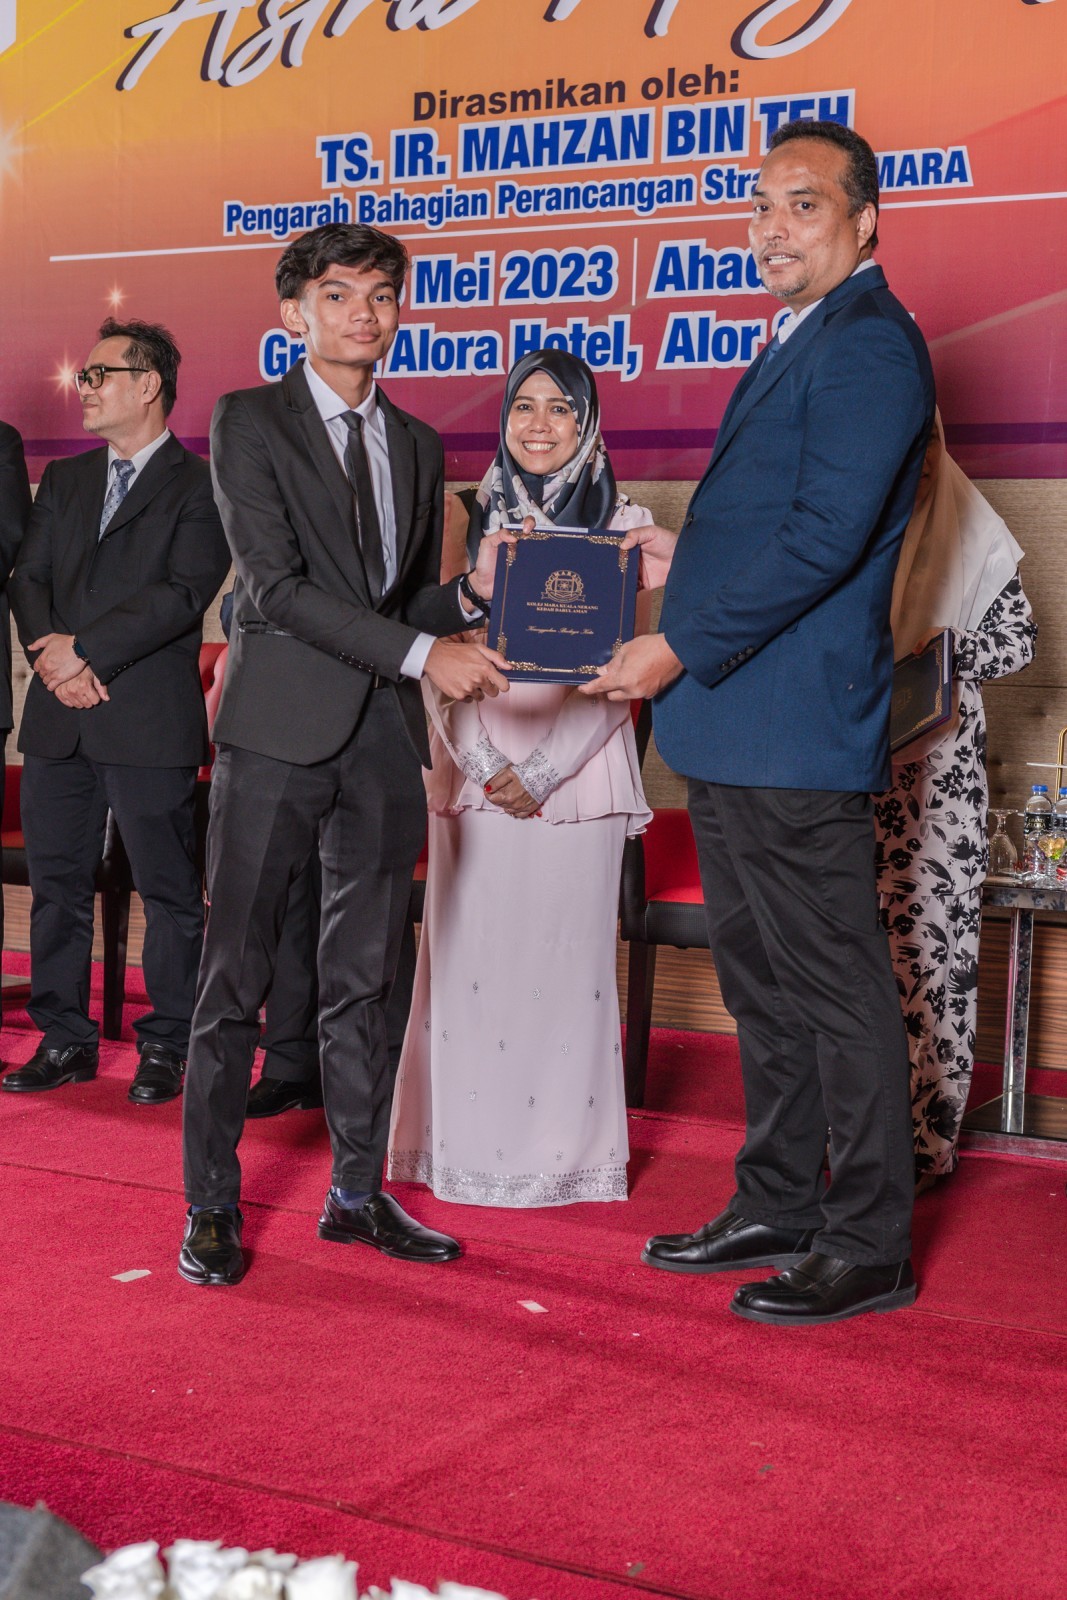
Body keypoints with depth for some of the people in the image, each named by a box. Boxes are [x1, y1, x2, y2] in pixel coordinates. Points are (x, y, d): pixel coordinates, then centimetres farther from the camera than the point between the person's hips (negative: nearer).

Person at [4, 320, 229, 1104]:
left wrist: (87, 650, -15)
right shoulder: (64, 480, 18)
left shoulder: (199, 487, -2)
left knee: (169, 891, 2)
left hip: (150, 720, -6)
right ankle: (66, 1039, 21)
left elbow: (183, 593, -13)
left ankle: (166, 1047, 12)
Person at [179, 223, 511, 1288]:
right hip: (280, 729, -5)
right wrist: (423, 653, -16)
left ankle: (358, 1194, 21)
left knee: (364, 978, 10)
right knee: (238, 974, 0)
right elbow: (276, 585, -11)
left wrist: (472, 592, -3)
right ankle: (211, 1210, 11)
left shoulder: (418, 445, 17)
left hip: (384, 735, 5)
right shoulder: (249, 421, 0)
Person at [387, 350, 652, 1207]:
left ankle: (566, 1148, 11)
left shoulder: (621, 523, 3)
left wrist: (543, 770, -10)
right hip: (474, 769, 2)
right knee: (469, 952, 3)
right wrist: (482, 761, -8)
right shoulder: (469, 516, 9)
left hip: (573, 773, -2)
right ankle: (466, 1144, 15)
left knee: (566, 953, 0)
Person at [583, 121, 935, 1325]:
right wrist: (686, 560, 11)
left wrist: (681, 647, -18)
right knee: (761, 984, 16)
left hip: (795, 732, -10)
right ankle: (776, 1211, 29)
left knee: (835, 987, -1)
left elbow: (826, 536, -21)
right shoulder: (798, 347, 20)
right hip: (729, 730, 10)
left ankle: (869, 1248, 10)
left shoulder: (869, 344, -11)